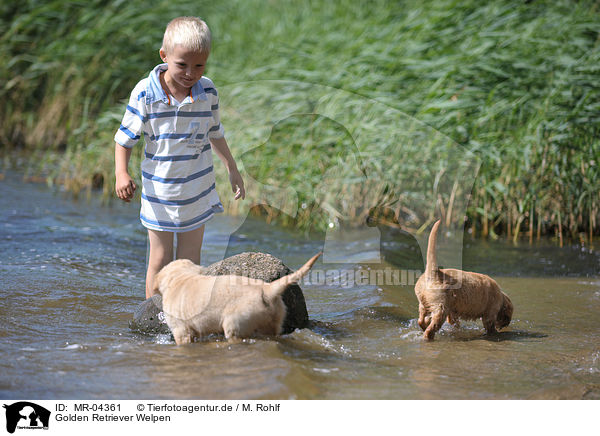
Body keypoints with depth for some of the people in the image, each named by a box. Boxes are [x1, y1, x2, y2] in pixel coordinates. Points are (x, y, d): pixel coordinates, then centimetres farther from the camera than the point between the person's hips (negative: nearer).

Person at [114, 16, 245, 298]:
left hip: (198, 192, 2)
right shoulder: (144, 93, -13)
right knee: (159, 260, 4)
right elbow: (126, 137, -5)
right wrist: (121, 173, -19)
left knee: (190, 262, 7)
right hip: (159, 193, -2)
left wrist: (232, 169, 16)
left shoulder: (208, 92, -5)